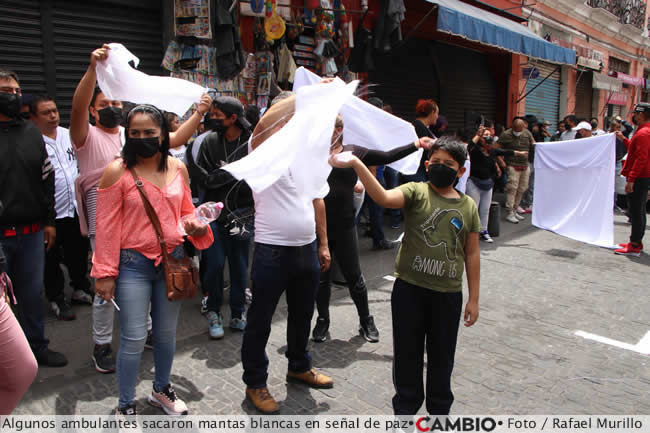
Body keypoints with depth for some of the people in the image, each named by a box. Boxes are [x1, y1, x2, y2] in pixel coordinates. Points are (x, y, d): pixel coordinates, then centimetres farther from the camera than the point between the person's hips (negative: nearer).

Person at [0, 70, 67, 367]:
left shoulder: (32, 132, 9)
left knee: (32, 293, 15)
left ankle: (37, 347, 29)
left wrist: (49, 220, 9)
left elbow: (47, 179, 12)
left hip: (32, 232, 4)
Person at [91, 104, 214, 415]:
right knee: (134, 339, 2)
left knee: (167, 333, 17)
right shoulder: (117, 171, -10)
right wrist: (105, 273, -8)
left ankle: (161, 389, 40)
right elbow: (106, 226, -8)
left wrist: (196, 226, -8)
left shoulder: (178, 168, 2)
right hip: (133, 264, -4)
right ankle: (126, 405, 25)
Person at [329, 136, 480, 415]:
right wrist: (357, 165, -41)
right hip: (409, 288, -2)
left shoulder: (468, 206, 3)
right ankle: (406, 406, 34)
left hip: (448, 294, 2)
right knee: (407, 351, 12)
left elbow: (472, 254, 7)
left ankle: (439, 408, 39)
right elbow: (384, 198, -27)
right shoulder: (416, 192, -6)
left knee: (442, 355, 16)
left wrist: (474, 298, 7)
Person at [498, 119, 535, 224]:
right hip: (512, 166, -6)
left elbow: (534, 146, 18)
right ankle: (510, 214, -6)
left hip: (525, 166, 6)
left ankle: (515, 211, 23)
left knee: (521, 189, 10)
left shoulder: (527, 133, 8)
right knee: (512, 189, -10)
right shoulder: (506, 135, -6)